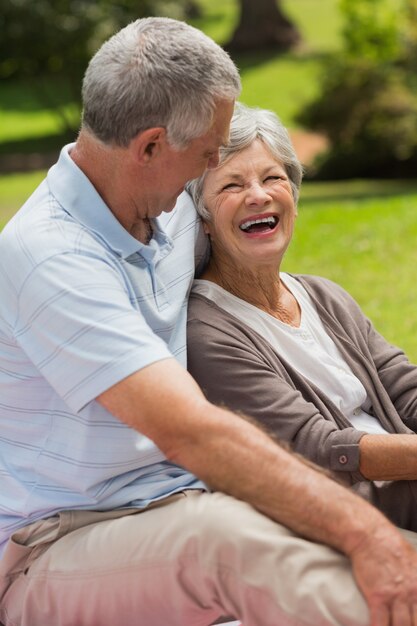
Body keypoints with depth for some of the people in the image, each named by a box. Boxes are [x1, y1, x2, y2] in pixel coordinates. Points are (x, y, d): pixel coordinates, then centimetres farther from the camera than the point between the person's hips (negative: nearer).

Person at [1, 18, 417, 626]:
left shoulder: (173, 212, 9)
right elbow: (190, 433, -31)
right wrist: (362, 530, -36)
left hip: (173, 515, 7)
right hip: (56, 547, -7)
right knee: (235, 534, -38)